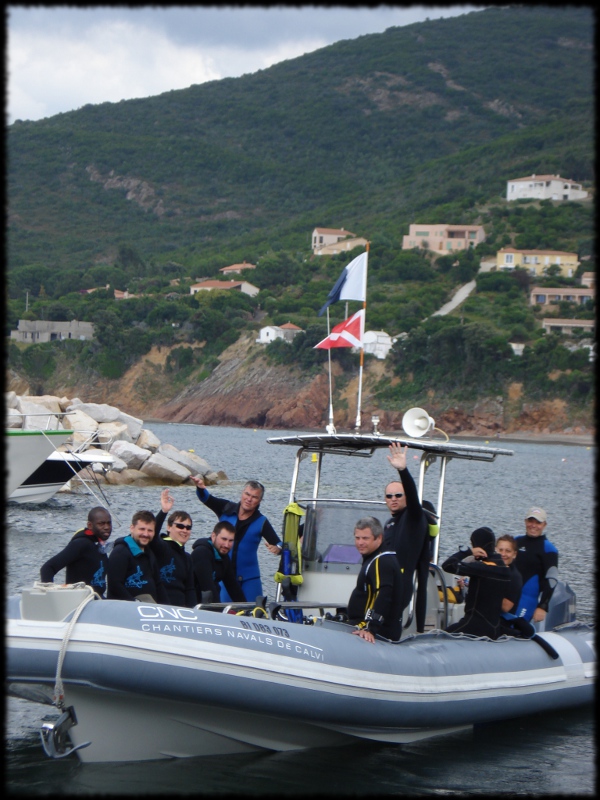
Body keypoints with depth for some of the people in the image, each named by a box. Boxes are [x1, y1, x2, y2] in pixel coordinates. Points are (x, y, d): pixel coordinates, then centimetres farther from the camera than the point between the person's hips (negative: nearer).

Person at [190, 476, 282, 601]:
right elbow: (206, 499, 2)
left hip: (249, 578, -1)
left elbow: (278, 544, -7)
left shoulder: (261, 522, -4)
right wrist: (200, 487, -20)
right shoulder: (227, 509, 0)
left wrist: (277, 548, -31)